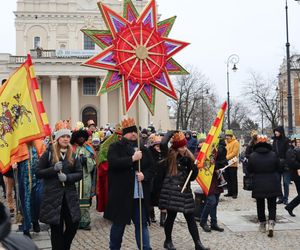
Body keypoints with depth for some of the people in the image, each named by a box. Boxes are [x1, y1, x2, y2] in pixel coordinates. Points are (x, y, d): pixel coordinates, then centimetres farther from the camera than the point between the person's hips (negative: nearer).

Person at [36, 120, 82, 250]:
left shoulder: (73, 154, 8)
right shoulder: (48, 153, -2)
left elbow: (80, 174, 4)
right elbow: (38, 173, -2)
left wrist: (67, 177, -14)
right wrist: (54, 169, -17)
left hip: (69, 195, 3)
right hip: (53, 195, -3)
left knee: (73, 224, 1)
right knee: (56, 228, 3)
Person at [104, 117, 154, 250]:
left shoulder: (143, 149, 12)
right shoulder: (115, 147, -2)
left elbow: (151, 167, 12)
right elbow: (113, 163, -19)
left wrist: (144, 175, -8)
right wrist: (132, 158, -21)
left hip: (140, 194, 3)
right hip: (121, 194, -3)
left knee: (142, 224, 7)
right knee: (119, 224, 11)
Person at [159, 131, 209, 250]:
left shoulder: (188, 158, 9)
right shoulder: (170, 155, -4)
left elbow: (192, 176, 7)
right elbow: (163, 144, -25)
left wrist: (191, 163, -11)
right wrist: (171, 133, -9)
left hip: (185, 190, 4)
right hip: (172, 190, -4)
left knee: (190, 218, 6)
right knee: (171, 216, 6)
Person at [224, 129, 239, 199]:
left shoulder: (235, 142, -8)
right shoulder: (226, 142, 13)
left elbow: (234, 153, -15)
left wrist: (226, 157, -21)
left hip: (233, 164, -7)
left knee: (233, 179, -3)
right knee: (228, 179, 11)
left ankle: (235, 193, 3)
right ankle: (230, 192, 20)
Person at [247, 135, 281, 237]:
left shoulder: (252, 156, -10)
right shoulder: (273, 155, -7)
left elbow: (249, 170, -1)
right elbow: (278, 169, 4)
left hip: (258, 185, 0)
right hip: (272, 185, 0)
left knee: (260, 206, 15)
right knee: (272, 206, 8)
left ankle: (262, 225, 21)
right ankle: (271, 223, -10)